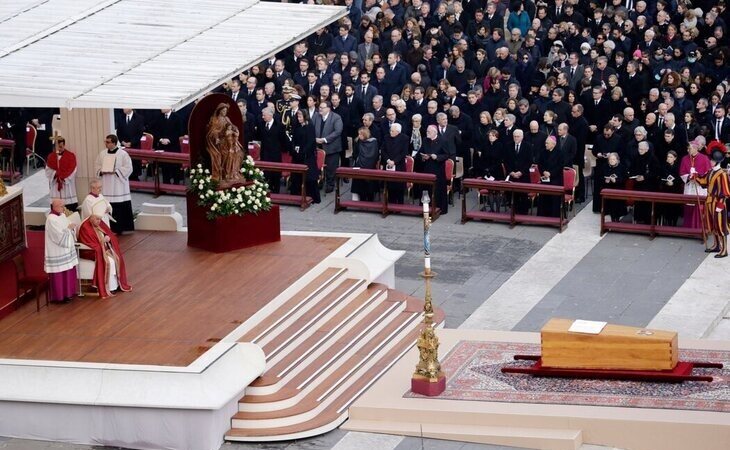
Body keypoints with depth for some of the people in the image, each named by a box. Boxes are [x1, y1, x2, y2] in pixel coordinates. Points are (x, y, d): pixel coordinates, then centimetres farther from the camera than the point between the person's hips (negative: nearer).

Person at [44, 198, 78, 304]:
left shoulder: (62, 215, 9)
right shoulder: (51, 219, -18)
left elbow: (67, 229, 14)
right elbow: (59, 235, -23)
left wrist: (72, 227, -7)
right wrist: (68, 228, -14)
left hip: (66, 249, 9)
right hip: (57, 252, -9)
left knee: (68, 272, 13)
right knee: (59, 274, -2)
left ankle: (67, 293, 23)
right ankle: (59, 296, 5)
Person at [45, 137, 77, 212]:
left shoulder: (70, 156, 0)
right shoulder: (51, 156, 9)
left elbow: (72, 170, -5)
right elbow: (48, 170, 5)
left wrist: (62, 177, -12)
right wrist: (56, 175, -13)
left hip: (67, 184, -3)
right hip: (55, 185, 3)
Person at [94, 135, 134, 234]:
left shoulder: (123, 154, -6)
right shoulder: (102, 154, 9)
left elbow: (127, 169, -8)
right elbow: (97, 167, 15)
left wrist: (115, 171, -17)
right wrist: (101, 171, -7)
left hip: (118, 186, -4)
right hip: (106, 186, 4)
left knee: (120, 209, -4)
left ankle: (119, 228, 3)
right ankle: (109, 229, 7)